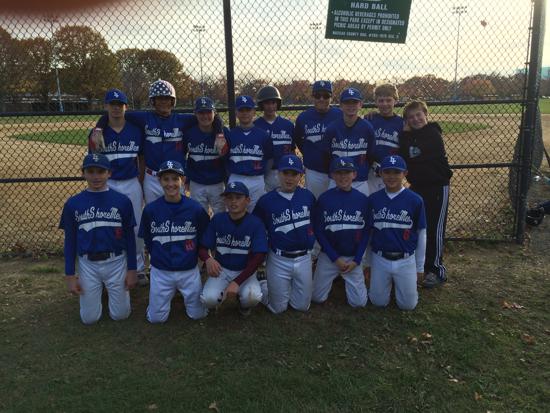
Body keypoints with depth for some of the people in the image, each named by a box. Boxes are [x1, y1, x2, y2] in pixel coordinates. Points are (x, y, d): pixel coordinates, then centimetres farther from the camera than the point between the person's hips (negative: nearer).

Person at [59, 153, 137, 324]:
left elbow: (129, 237, -1)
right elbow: (70, 241, 3)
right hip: (88, 265, 1)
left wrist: (132, 269, -1)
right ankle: (97, 291, 38)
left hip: (116, 263, -1)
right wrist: (70, 275, 1)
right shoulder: (73, 203, -3)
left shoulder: (122, 201, -7)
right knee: (89, 318, 9)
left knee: (120, 315, 8)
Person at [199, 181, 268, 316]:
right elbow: (203, 248, -2)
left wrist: (237, 282, -24)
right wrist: (208, 259, -28)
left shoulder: (255, 223, -12)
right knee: (209, 299, -27)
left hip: (245, 271, -1)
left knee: (253, 297, -31)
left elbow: (258, 257, -15)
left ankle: (244, 303, 7)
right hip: (221, 269, 1)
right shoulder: (217, 219, -5)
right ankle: (221, 292, 11)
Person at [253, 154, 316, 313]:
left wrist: (311, 242, 5)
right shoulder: (266, 200, -8)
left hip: (304, 258, 3)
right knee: (279, 308, 8)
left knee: (302, 306, 13)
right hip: (279, 260, -2)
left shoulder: (308, 196, -1)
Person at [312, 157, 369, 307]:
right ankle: (335, 276, 33)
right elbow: (318, 231, -6)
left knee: (359, 302, 3)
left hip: (353, 257, 1)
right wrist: (335, 258, -10)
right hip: (329, 256, 0)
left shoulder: (362, 199, -4)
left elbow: (366, 232, 0)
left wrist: (357, 260, -7)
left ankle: (348, 279, 31)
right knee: (317, 298, 6)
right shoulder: (324, 199, -8)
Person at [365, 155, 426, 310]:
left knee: (408, 305, 4)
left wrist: (420, 267, 4)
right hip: (380, 259, 1)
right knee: (379, 302, 7)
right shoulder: (373, 199, -3)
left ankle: (398, 281, 33)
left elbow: (421, 234, 0)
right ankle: (389, 281, 36)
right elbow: (368, 232, 4)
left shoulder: (415, 200, -8)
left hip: (406, 261, -1)